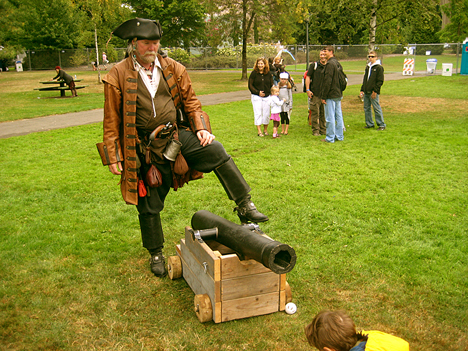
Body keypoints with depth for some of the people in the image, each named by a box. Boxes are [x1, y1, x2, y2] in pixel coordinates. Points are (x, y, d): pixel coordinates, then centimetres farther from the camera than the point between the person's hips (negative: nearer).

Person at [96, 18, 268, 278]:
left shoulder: (173, 69, 3)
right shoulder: (118, 76, -5)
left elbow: (191, 102, 11)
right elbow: (112, 121, -2)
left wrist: (201, 128, -4)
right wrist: (113, 156, -4)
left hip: (178, 135, 2)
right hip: (146, 148, -1)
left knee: (216, 151, -25)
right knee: (149, 205, 8)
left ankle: (245, 207, -17)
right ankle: (156, 253, 30)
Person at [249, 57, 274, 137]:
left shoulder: (268, 73, 5)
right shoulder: (254, 73, -3)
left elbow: (271, 85, 12)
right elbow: (250, 85, -2)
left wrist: (271, 93, -2)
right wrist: (258, 92, -11)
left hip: (267, 97, 3)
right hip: (256, 97, -2)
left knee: (266, 114, 5)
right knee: (258, 113, -3)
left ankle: (265, 129, 21)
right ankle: (259, 131, 3)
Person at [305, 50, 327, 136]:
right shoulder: (314, 65, 1)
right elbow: (308, 77, 2)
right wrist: (307, 90, -7)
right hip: (315, 93, -3)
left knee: (324, 113, 9)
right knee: (315, 113, -1)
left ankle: (323, 130, 20)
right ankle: (315, 130, 9)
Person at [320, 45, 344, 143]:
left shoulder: (330, 64, -16)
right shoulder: (337, 63, 13)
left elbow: (327, 81, -19)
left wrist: (323, 96, -17)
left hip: (331, 95, -9)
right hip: (338, 94, 10)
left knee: (330, 117, -3)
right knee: (338, 116, 13)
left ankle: (330, 138, 2)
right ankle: (339, 136, 20)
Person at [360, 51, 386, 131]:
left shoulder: (379, 67, -5)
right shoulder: (367, 67, 17)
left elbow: (380, 81, -10)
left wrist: (375, 91, -16)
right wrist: (362, 90, 15)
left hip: (373, 92, -8)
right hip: (366, 92, 8)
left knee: (377, 109, -5)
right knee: (366, 108, 10)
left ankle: (381, 125, 2)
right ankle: (369, 124, 21)